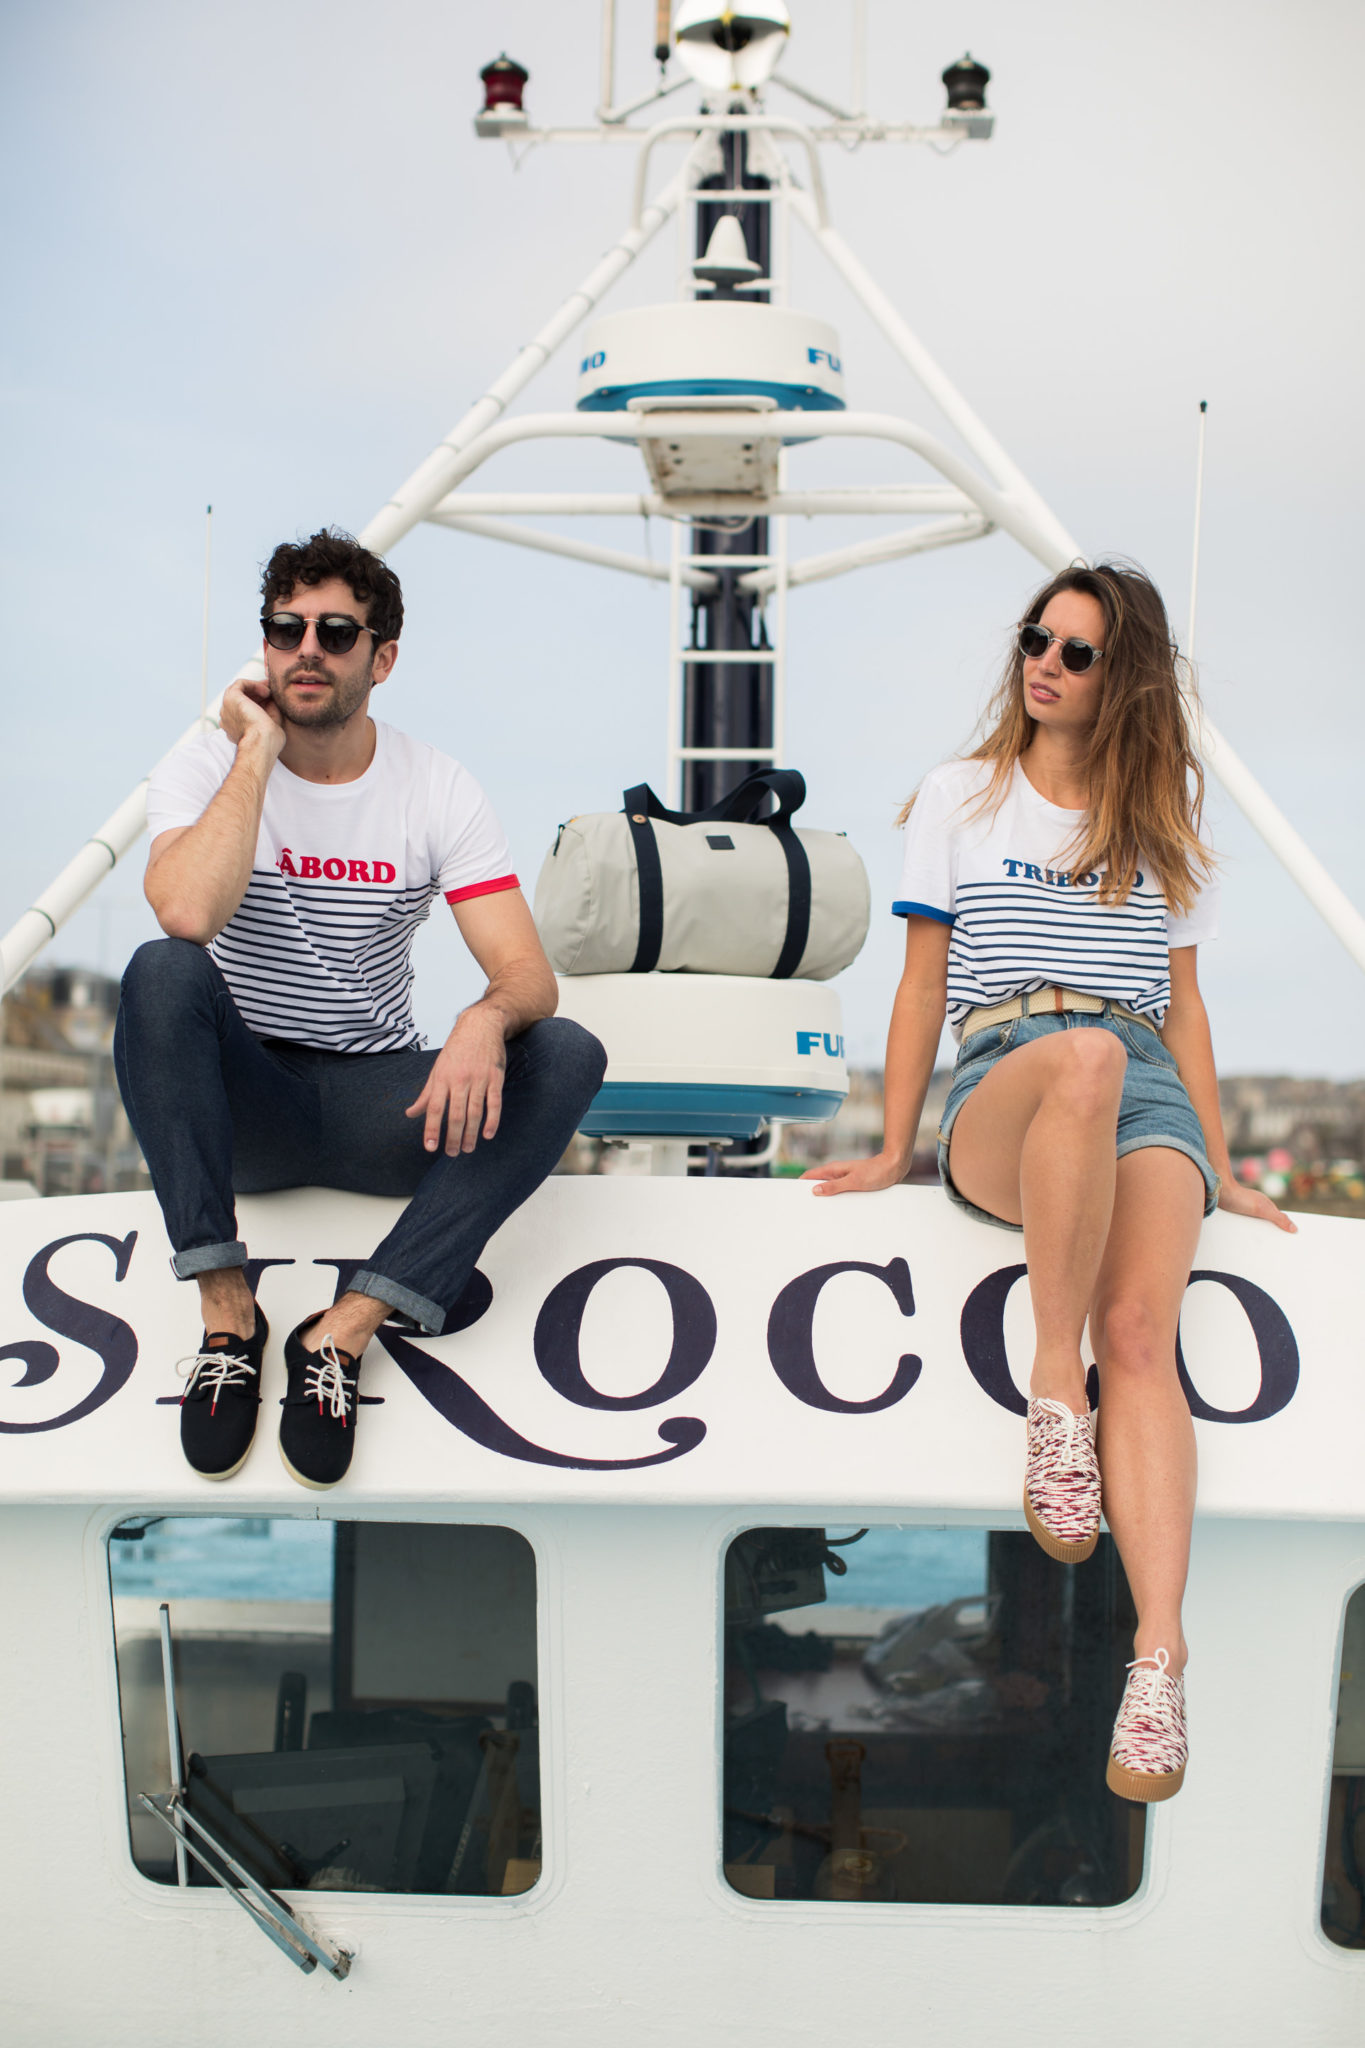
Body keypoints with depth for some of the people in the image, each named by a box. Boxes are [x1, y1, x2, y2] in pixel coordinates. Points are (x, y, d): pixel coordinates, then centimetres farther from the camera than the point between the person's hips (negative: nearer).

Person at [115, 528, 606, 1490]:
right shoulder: (208, 768, -5)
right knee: (162, 972, -32)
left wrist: (486, 1020, -36)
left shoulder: (437, 790, -2)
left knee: (567, 1055, -24)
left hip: (378, 1104, 2)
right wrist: (258, 750, -19)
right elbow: (189, 913, -28)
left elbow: (527, 971, -12)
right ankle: (226, 1310, -28)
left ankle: (345, 1331, -29)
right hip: (242, 1104, -1)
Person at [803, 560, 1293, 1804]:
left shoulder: (1164, 817, 23)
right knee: (1084, 1054, -42)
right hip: (1001, 1087, -1)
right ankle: (1052, 1391, -34)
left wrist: (1222, 1172, 16)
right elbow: (923, 981, 16)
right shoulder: (960, 798, 19)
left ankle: (1160, 1657, -41)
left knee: (1139, 1331, -28)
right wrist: (893, 1151, 9)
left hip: (1146, 1093, 2)